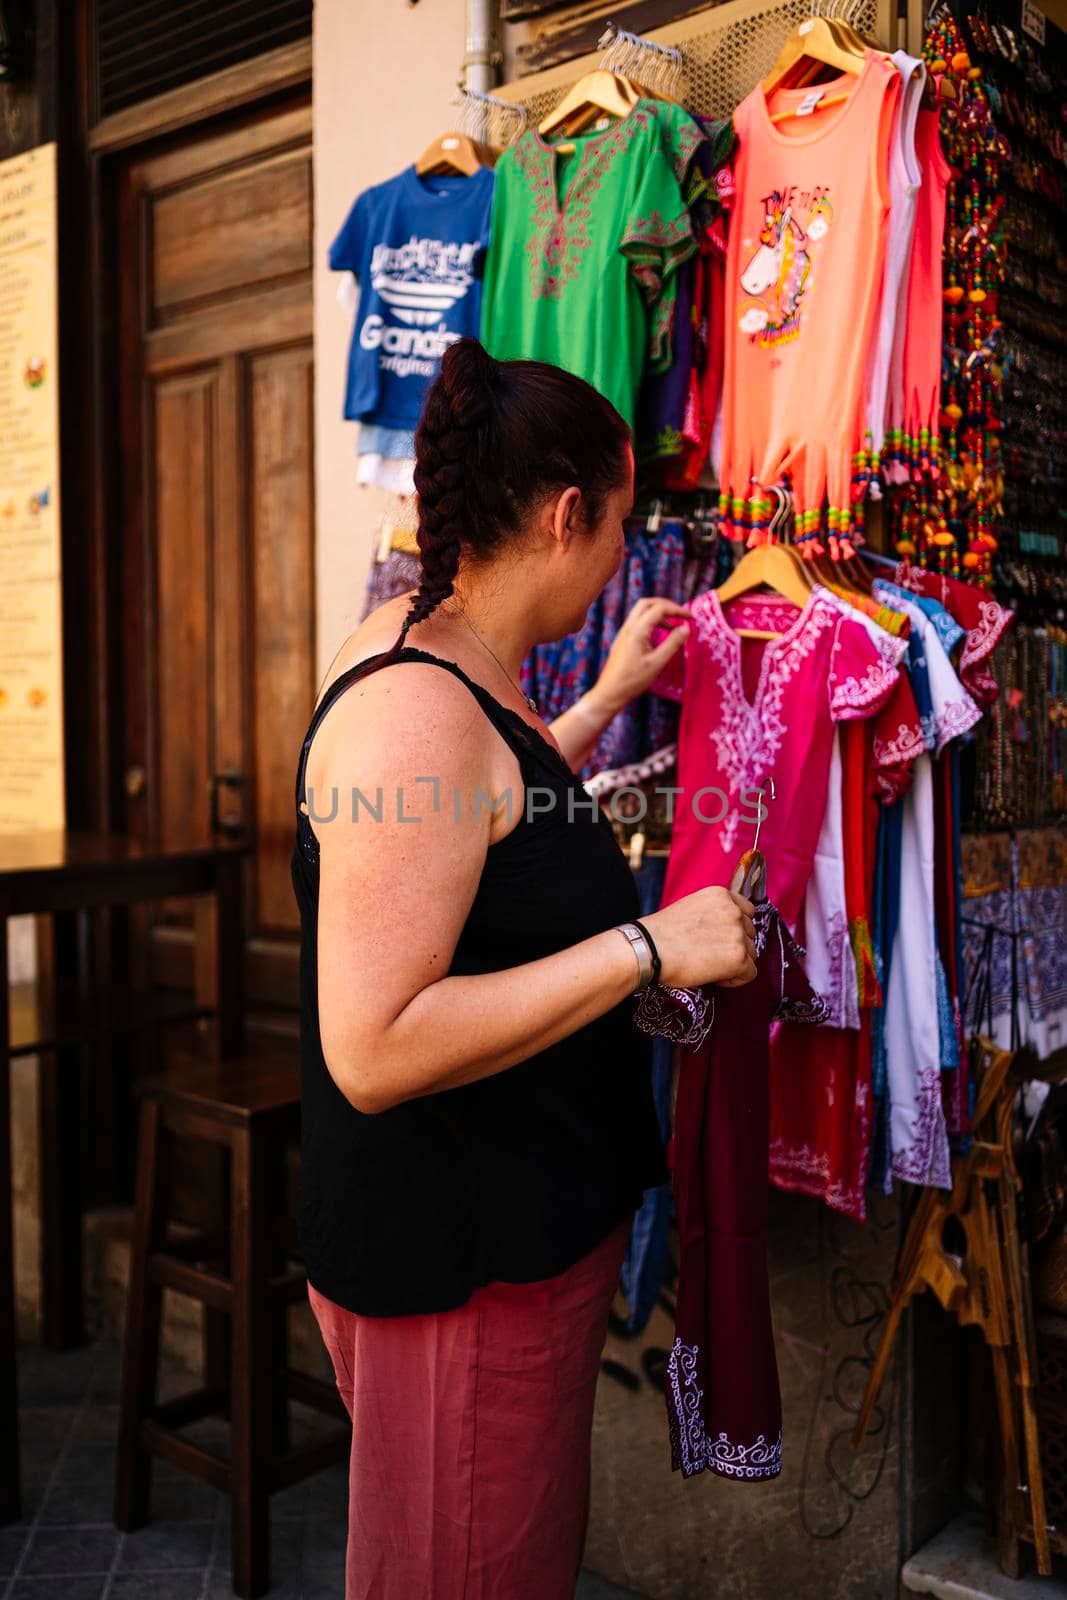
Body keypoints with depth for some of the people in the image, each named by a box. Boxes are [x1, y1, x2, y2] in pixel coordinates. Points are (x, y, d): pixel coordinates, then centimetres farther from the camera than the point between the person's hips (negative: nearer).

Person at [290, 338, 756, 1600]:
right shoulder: (414, 710, -26)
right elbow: (373, 1051, -31)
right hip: (459, 1258, -10)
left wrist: (608, 700, 23)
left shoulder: (421, 640, 6)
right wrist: (649, 947, -27)